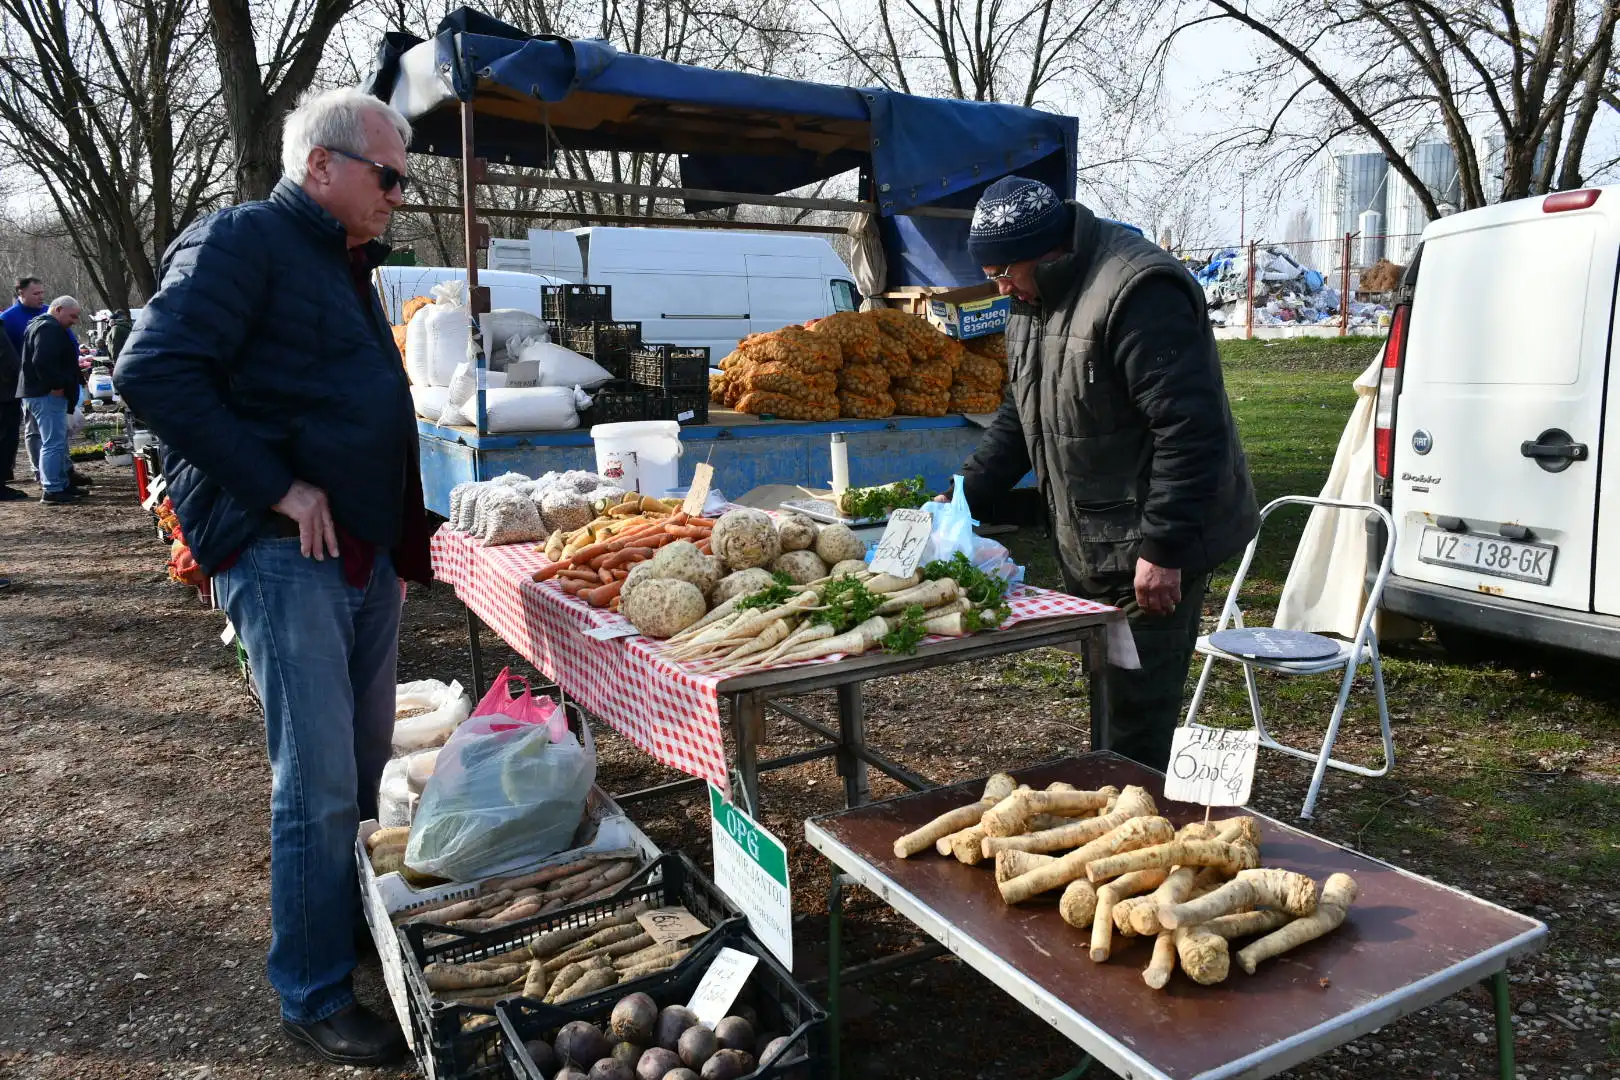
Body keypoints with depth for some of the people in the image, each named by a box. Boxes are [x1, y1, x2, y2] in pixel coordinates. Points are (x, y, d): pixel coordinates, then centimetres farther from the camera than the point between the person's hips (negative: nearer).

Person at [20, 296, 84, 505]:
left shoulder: (40, 325, 22)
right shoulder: (50, 329, -14)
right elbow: (43, 361, -27)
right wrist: (56, 385, -21)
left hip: (34, 393, 11)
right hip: (48, 395, -11)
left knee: (57, 442, 17)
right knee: (53, 443, -10)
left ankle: (61, 484, 24)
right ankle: (52, 491, -10)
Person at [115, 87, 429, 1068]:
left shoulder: (348, 265, 20)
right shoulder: (241, 241, -7)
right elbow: (152, 372, -18)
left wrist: (400, 543, 17)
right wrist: (277, 489, -18)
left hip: (366, 553, 9)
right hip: (284, 553, -9)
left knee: (365, 768, 15)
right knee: (320, 785, -4)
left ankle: (354, 928, 32)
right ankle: (313, 996, 11)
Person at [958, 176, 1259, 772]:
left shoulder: (1138, 293, -23)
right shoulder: (1032, 303, 9)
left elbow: (1189, 428, -26)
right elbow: (1019, 417, 18)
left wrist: (1163, 548, -25)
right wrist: (965, 494, 7)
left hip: (1150, 551, -9)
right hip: (1088, 547, 9)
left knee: (1135, 709, -3)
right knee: (1104, 697, 19)